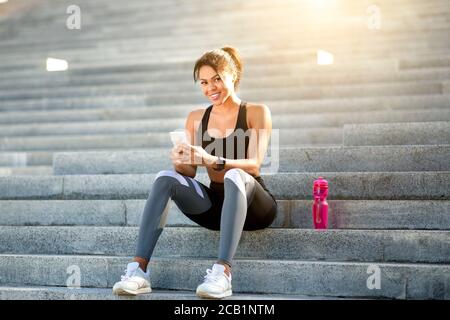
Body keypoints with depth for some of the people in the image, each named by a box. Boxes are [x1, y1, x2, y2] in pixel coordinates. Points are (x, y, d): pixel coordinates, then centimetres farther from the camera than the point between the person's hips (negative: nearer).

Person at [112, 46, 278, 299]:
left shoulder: (256, 113, -2)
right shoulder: (196, 118, 10)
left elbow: (254, 165, -15)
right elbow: (190, 173, 4)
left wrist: (212, 161, -32)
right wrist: (181, 162, -20)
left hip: (253, 206, -3)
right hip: (215, 205, 4)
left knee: (235, 176, -35)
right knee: (167, 178, -20)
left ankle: (224, 271, -46)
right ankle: (139, 269, -31)